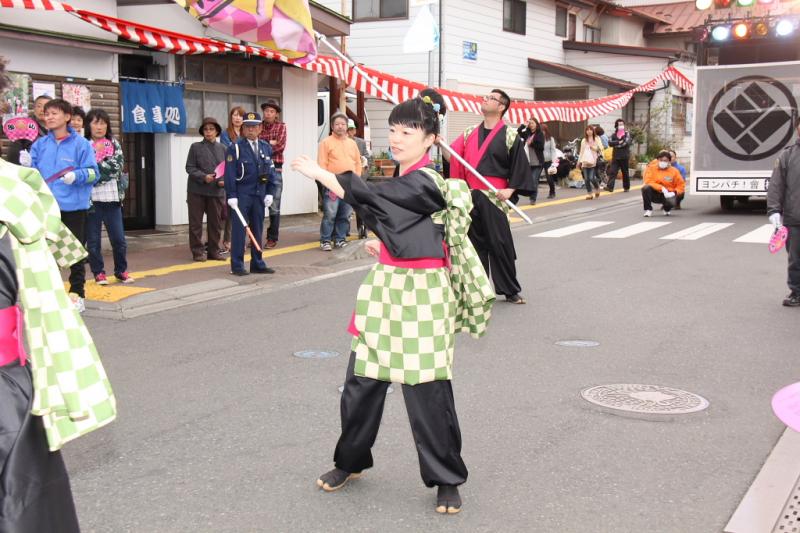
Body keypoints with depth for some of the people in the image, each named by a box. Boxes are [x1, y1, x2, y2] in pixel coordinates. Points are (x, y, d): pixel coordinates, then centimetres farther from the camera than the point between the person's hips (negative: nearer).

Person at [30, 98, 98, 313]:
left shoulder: (81, 143, -3)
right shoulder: (39, 145, 7)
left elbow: (92, 172, -7)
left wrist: (76, 176, -24)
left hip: (74, 205, -3)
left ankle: (77, 294, 15)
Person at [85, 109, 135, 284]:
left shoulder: (114, 143, 11)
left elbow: (117, 165, -4)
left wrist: (95, 167, -9)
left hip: (112, 198, 2)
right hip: (91, 199, -2)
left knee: (119, 239, 5)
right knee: (93, 240, 3)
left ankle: (121, 270, 20)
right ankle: (98, 273, 15)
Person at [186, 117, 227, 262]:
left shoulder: (222, 148, 6)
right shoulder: (196, 147, -2)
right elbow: (190, 168, -4)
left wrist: (224, 181, -9)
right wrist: (203, 177, -18)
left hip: (216, 191, 3)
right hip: (197, 190, -3)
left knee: (216, 222, 8)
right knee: (196, 223, 3)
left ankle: (214, 250, 19)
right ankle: (198, 251, 11)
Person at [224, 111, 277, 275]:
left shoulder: (266, 148, 9)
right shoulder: (235, 148, -5)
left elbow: (271, 171, 12)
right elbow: (229, 174, -9)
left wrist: (270, 193, 5)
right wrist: (231, 196, -13)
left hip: (259, 195, 5)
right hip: (241, 196, -5)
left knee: (258, 230, 10)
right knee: (239, 231, -2)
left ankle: (257, 264, 18)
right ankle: (237, 266, 3)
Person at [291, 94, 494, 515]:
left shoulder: (426, 183, -15)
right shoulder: (406, 181, 13)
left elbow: (369, 196, -24)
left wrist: (318, 172, -23)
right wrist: (386, 249, 13)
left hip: (421, 295, -8)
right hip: (386, 288, 8)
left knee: (427, 391, -2)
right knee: (361, 381, 12)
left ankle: (446, 479, 16)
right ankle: (351, 461, 32)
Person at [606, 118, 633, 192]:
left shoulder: (627, 134, 2)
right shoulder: (613, 134, 9)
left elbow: (627, 142, -15)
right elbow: (610, 143, -6)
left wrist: (616, 144, -10)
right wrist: (619, 142, -16)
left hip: (624, 156, -2)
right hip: (615, 156, 2)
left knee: (625, 172, 7)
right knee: (612, 171, -10)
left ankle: (626, 187, 20)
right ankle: (610, 186, -15)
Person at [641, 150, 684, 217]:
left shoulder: (674, 171, 1)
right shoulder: (651, 168, -2)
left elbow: (681, 185, 3)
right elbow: (648, 182, -14)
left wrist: (674, 192, -17)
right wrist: (662, 188, -24)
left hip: (667, 194, 0)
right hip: (654, 194, 0)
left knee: (671, 201, -35)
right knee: (646, 188, -33)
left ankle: (667, 209, 8)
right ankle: (648, 210, -14)